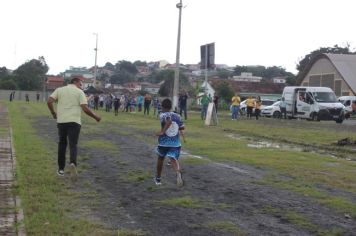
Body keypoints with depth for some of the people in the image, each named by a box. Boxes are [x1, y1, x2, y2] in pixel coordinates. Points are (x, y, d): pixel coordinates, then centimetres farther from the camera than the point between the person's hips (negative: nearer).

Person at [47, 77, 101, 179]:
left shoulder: (59, 90, 11)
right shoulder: (80, 92, 3)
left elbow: (49, 102, -1)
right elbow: (85, 109, -7)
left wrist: (53, 113, 15)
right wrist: (96, 117, 6)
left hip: (61, 121, 3)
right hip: (74, 121, -2)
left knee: (62, 144, 17)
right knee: (73, 145, 0)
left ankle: (61, 169, 20)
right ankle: (73, 163, -28)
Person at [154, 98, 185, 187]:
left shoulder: (162, 115, -7)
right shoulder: (177, 116, 5)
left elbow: (169, 121, -27)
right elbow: (182, 127, 6)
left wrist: (162, 131, -24)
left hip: (163, 142, -2)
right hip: (176, 143, 2)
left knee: (160, 158, 20)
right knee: (174, 159, -5)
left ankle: (158, 178, 34)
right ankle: (178, 172, -40)